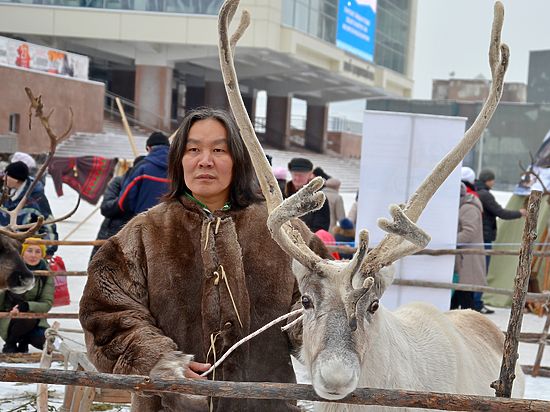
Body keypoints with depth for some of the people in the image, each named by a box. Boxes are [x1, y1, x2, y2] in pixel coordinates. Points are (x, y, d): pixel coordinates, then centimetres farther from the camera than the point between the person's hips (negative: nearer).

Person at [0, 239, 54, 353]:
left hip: (35, 320, 3)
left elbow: (47, 303, -11)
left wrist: (25, 306, -28)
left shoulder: (46, 275, -4)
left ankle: (23, 342, 10)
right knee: (27, 318, -36)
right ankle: (9, 345, -6)